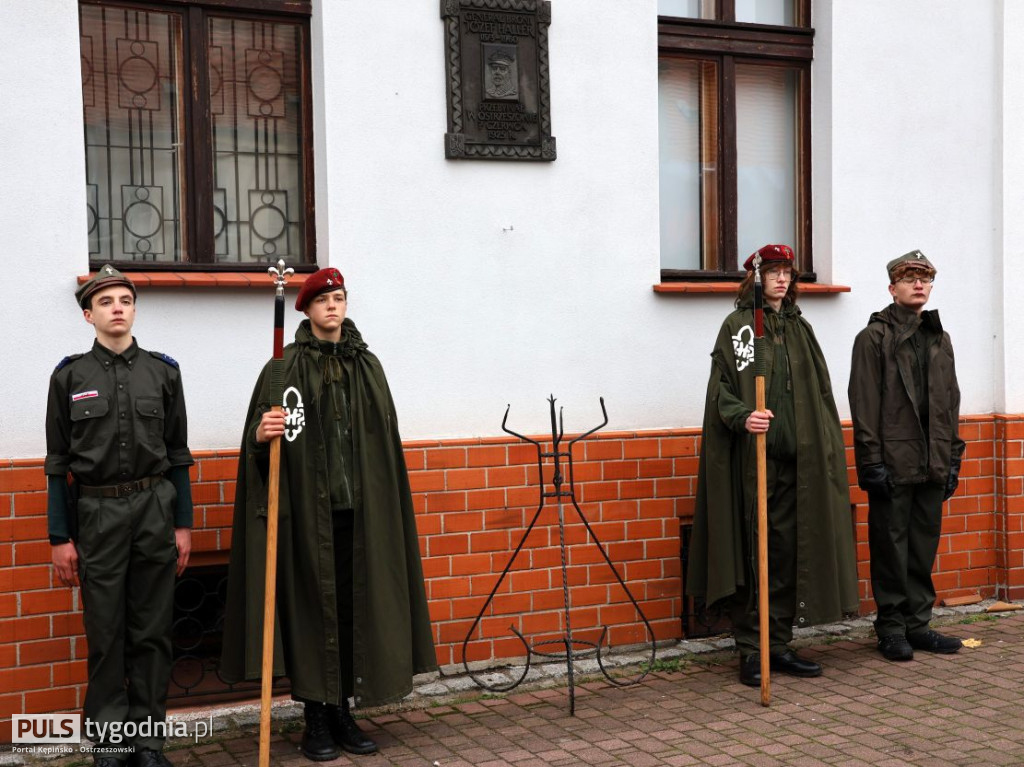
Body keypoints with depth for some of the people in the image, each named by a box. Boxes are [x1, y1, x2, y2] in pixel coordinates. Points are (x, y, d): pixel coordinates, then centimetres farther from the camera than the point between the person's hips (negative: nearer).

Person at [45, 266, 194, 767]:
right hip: (97, 514, -1)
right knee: (105, 636, 5)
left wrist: (183, 524, 4)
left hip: (156, 510, 1)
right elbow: (58, 463, 3)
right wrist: (60, 537, 0)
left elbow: (178, 453, 8)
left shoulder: (163, 372, 6)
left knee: (152, 632, 6)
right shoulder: (70, 376, 3)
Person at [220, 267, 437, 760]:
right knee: (311, 607, 2)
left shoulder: (368, 366, 10)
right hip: (306, 510, -3)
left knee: (354, 608, 7)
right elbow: (258, 435, -4)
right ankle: (315, 719, 14)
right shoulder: (286, 367, -1)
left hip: (360, 509, 4)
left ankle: (342, 712, 20)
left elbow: (385, 441, 13)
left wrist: (384, 508, 11)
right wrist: (261, 434, -28)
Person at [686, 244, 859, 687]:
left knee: (788, 551, 6)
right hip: (753, 460, -5)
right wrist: (743, 417, -25)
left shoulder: (800, 329, 17)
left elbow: (820, 395, 18)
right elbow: (722, 390, -6)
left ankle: (779, 645, 16)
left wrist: (824, 449, 10)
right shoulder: (737, 326, 1)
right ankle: (750, 650, 7)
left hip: (795, 459, 5)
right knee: (752, 552, -2)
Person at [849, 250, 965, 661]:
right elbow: (864, 404, -8)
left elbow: (951, 402, 17)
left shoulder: (940, 339, 15)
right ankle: (891, 628, 12)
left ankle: (917, 624, 21)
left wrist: (952, 459, 12)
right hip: (893, 464, -5)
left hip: (932, 465, 5)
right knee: (891, 549, 2)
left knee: (924, 549, 11)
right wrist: (871, 462, -13)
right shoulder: (874, 337, -2)